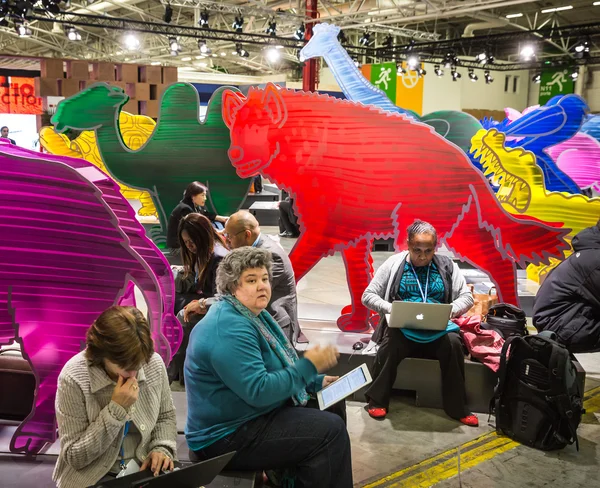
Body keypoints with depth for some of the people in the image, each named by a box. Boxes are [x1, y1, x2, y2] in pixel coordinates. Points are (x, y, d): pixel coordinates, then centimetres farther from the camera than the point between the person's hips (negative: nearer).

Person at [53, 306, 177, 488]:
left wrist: (162, 449, -12)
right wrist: (116, 409, -26)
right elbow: (75, 457, -17)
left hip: (144, 469, 4)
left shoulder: (155, 364, -10)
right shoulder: (74, 378, -20)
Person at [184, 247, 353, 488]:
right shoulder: (229, 330, -24)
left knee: (332, 412, 14)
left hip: (251, 416, 10)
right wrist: (308, 366, -22)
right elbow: (259, 391, -29)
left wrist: (316, 381, 10)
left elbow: (273, 370, 20)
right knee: (331, 431, -16)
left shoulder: (254, 314, 8)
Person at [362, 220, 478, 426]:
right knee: (391, 343, -33)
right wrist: (392, 309, -15)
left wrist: (448, 311, -14)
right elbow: (368, 296, 2)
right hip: (401, 327, -1)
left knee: (453, 343, -30)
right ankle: (377, 400, -13)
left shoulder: (447, 265, 7)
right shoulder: (394, 264, 3)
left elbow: (467, 297, 6)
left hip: (438, 329, 1)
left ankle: (457, 407, -14)